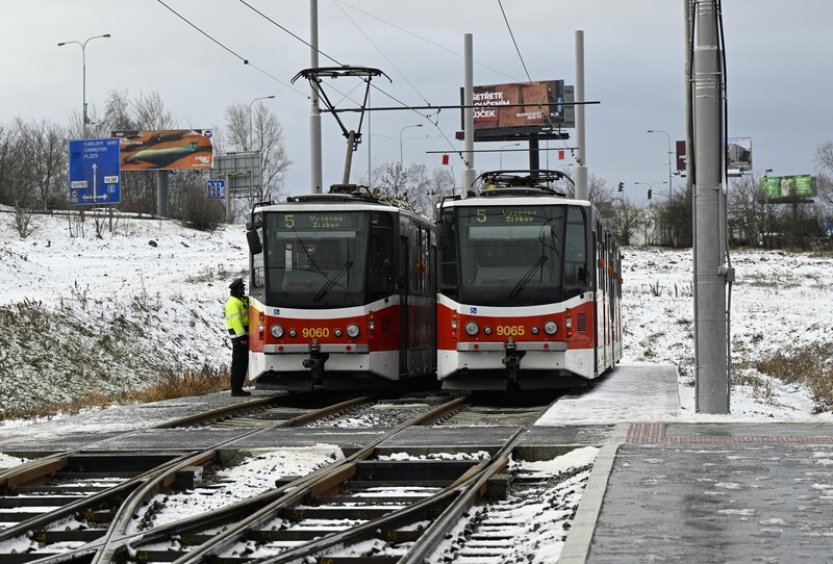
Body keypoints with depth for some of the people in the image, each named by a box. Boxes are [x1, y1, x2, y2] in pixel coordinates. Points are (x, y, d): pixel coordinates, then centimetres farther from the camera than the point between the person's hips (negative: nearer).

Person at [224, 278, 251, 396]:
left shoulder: (241, 300, 18)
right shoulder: (233, 302, -14)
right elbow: (235, 320, -22)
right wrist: (242, 336, -26)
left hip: (243, 334, 10)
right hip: (239, 335, -10)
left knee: (243, 362, 12)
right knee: (238, 362, -8)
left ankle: (238, 388, 17)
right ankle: (236, 389, -7)